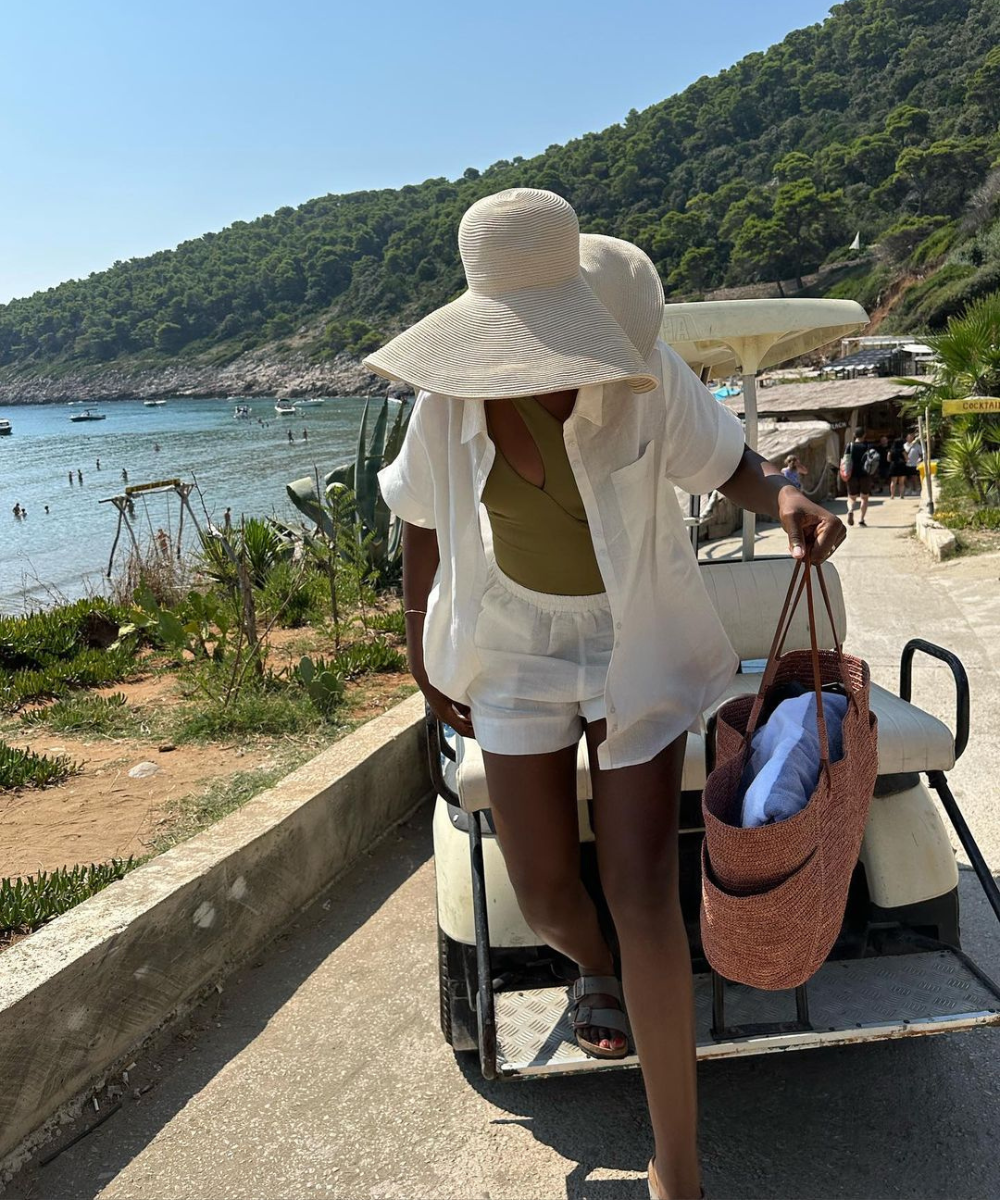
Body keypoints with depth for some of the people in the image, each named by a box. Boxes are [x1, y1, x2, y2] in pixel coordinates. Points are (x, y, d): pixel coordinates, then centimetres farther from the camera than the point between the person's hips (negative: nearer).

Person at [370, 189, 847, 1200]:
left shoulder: (642, 378, -19)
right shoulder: (452, 397, -12)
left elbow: (729, 464, -6)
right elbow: (423, 523, 1)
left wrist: (786, 499, -30)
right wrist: (424, 660, 6)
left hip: (638, 644, -2)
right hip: (519, 644, 2)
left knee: (642, 893, -6)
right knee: (545, 898, 3)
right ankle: (594, 968, 46)